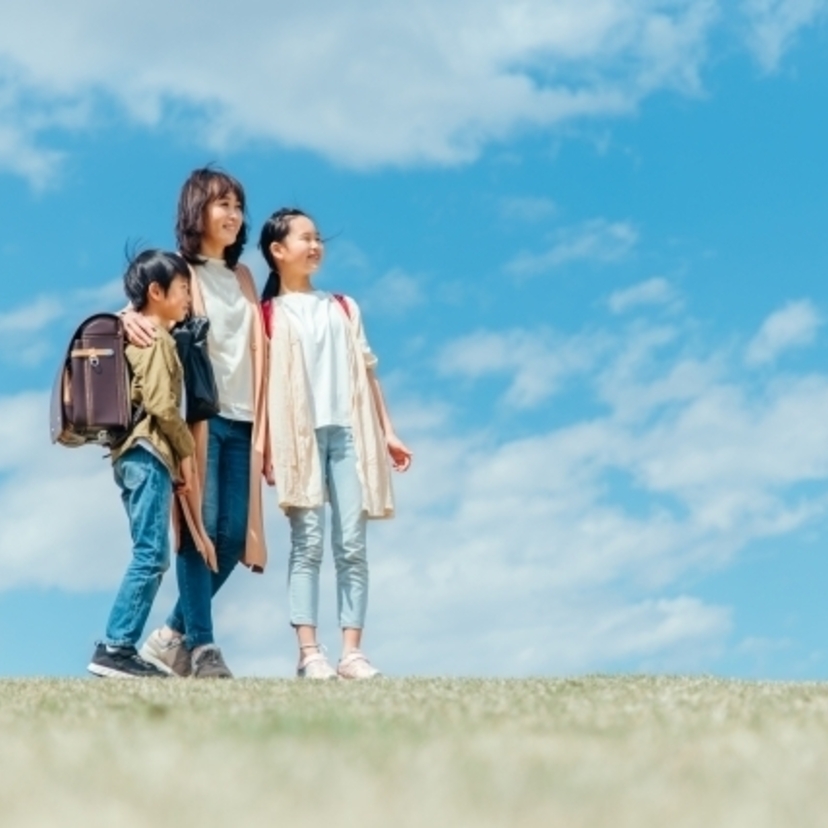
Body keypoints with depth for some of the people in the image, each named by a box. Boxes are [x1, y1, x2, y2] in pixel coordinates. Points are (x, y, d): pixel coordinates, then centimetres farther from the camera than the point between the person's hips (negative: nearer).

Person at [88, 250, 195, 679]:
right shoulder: (157, 340, -9)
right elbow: (161, 404, -18)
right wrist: (186, 450, -9)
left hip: (135, 454, 10)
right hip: (150, 455, -10)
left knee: (150, 556, 10)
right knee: (151, 555, -10)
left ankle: (120, 647, 8)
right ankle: (115, 648, -12)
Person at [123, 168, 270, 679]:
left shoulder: (243, 278, 18)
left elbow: (259, 350, 17)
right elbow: (147, 311, -6)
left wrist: (266, 423, 12)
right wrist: (130, 317, -31)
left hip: (241, 417, 6)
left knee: (233, 534, 3)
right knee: (200, 527, -7)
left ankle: (175, 636, 15)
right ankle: (202, 646, -3)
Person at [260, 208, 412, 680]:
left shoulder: (343, 308, 19)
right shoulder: (270, 315, 5)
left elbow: (366, 372, 16)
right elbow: (261, 382, -1)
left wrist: (387, 431, 11)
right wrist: (267, 445, -9)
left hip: (348, 432, 4)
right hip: (300, 435, -4)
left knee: (352, 544, -2)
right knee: (308, 542, -8)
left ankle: (352, 652, -1)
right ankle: (310, 653, -8)